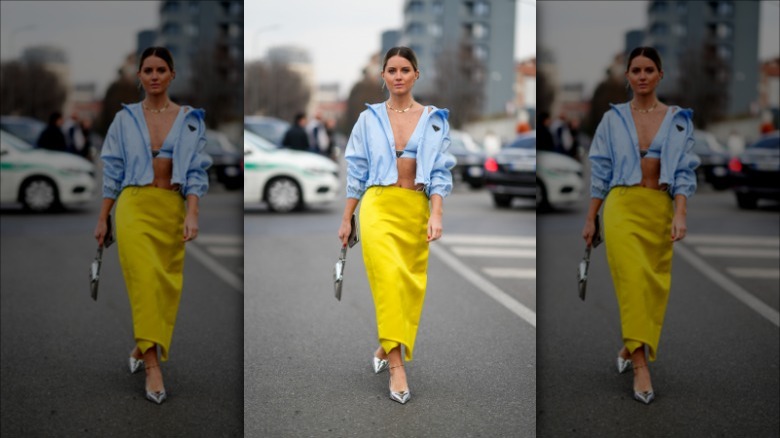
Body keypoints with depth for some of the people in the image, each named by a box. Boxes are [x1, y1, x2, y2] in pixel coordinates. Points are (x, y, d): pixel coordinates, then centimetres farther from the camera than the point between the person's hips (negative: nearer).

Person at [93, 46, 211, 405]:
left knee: (168, 285, 5)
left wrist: (192, 214, -10)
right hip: (135, 205, -2)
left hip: (173, 208, 2)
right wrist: (102, 220, 8)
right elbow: (113, 172, 9)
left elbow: (196, 172, 3)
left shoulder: (191, 120, 7)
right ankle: (152, 365, -21)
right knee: (146, 278, -18)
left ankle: (142, 349, 27)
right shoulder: (125, 119, 7)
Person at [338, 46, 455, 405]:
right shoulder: (369, 118, 7)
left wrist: (436, 214, -9)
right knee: (389, 275, -22)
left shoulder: (435, 120, 7)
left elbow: (440, 172, 3)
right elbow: (356, 172, 10)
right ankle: (396, 364, -23)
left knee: (411, 284, 4)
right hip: (378, 205, -2)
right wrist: (346, 220, 9)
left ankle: (385, 350, 26)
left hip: (417, 208, 2)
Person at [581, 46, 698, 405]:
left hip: (661, 208, 2)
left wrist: (680, 214, -10)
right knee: (634, 278, -18)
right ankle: (640, 365, -21)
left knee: (656, 285, 5)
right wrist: (590, 219, 8)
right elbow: (600, 172, 9)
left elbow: (685, 172, 3)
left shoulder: (679, 120, 7)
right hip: (623, 204, -2)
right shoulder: (613, 119, 7)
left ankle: (629, 349, 26)